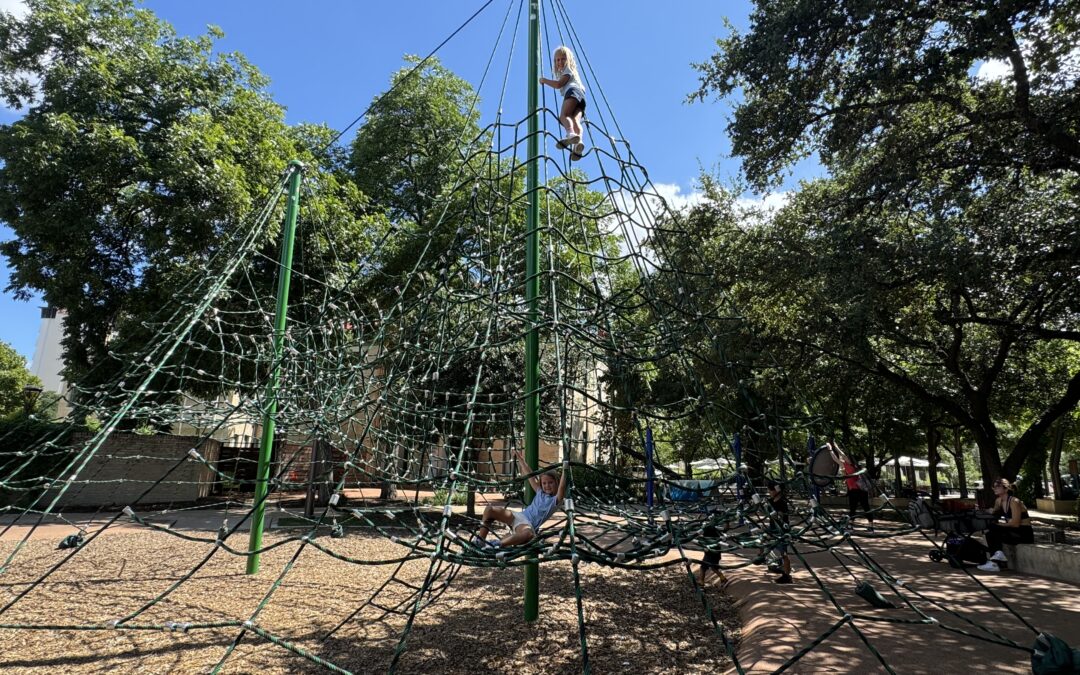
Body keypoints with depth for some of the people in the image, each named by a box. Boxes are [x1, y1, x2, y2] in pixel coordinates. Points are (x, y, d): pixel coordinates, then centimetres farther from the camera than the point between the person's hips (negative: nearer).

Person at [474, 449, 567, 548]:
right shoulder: (540, 492, 18)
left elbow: (562, 487, -17)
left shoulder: (555, 499, 2)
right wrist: (521, 459, 28)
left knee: (529, 534, -45)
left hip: (529, 525, -6)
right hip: (518, 516, 6)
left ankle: (497, 544, -42)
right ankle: (479, 540, -7)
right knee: (489, 509, -11)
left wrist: (565, 471, -28)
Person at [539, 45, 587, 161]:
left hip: (573, 92, -8)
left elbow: (559, 84, 3)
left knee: (563, 115, -28)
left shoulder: (568, 70, 17)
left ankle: (571, 134, -60)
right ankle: (578, 142, -48)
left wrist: (544, 80, 13)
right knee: (575, 119, -18)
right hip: (581, 98, 8)